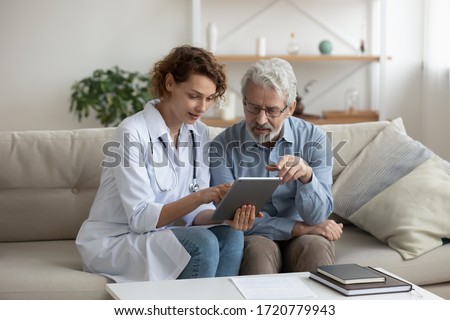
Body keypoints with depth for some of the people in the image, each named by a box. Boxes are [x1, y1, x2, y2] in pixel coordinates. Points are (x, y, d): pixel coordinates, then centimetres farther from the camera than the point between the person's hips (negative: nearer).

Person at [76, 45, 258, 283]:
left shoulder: (199, 134, 3)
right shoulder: (132, 132, -18)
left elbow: (194, 212, 0)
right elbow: (141, 218, -21)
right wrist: (200, 197, -33)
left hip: (155, 236, 6)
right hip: (112, 242, -6)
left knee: (230, 235, -20)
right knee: (202, 243, -28)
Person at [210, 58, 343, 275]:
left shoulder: (314, 139, -6)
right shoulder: (223, 146, -9)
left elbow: (317, 217, -11)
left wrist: (307, 175, -32)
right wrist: (301, 228, -14)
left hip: (302, 238, 1)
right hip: (253, 239, -1)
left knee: (316, 247, -31)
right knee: (259, 250, -33)